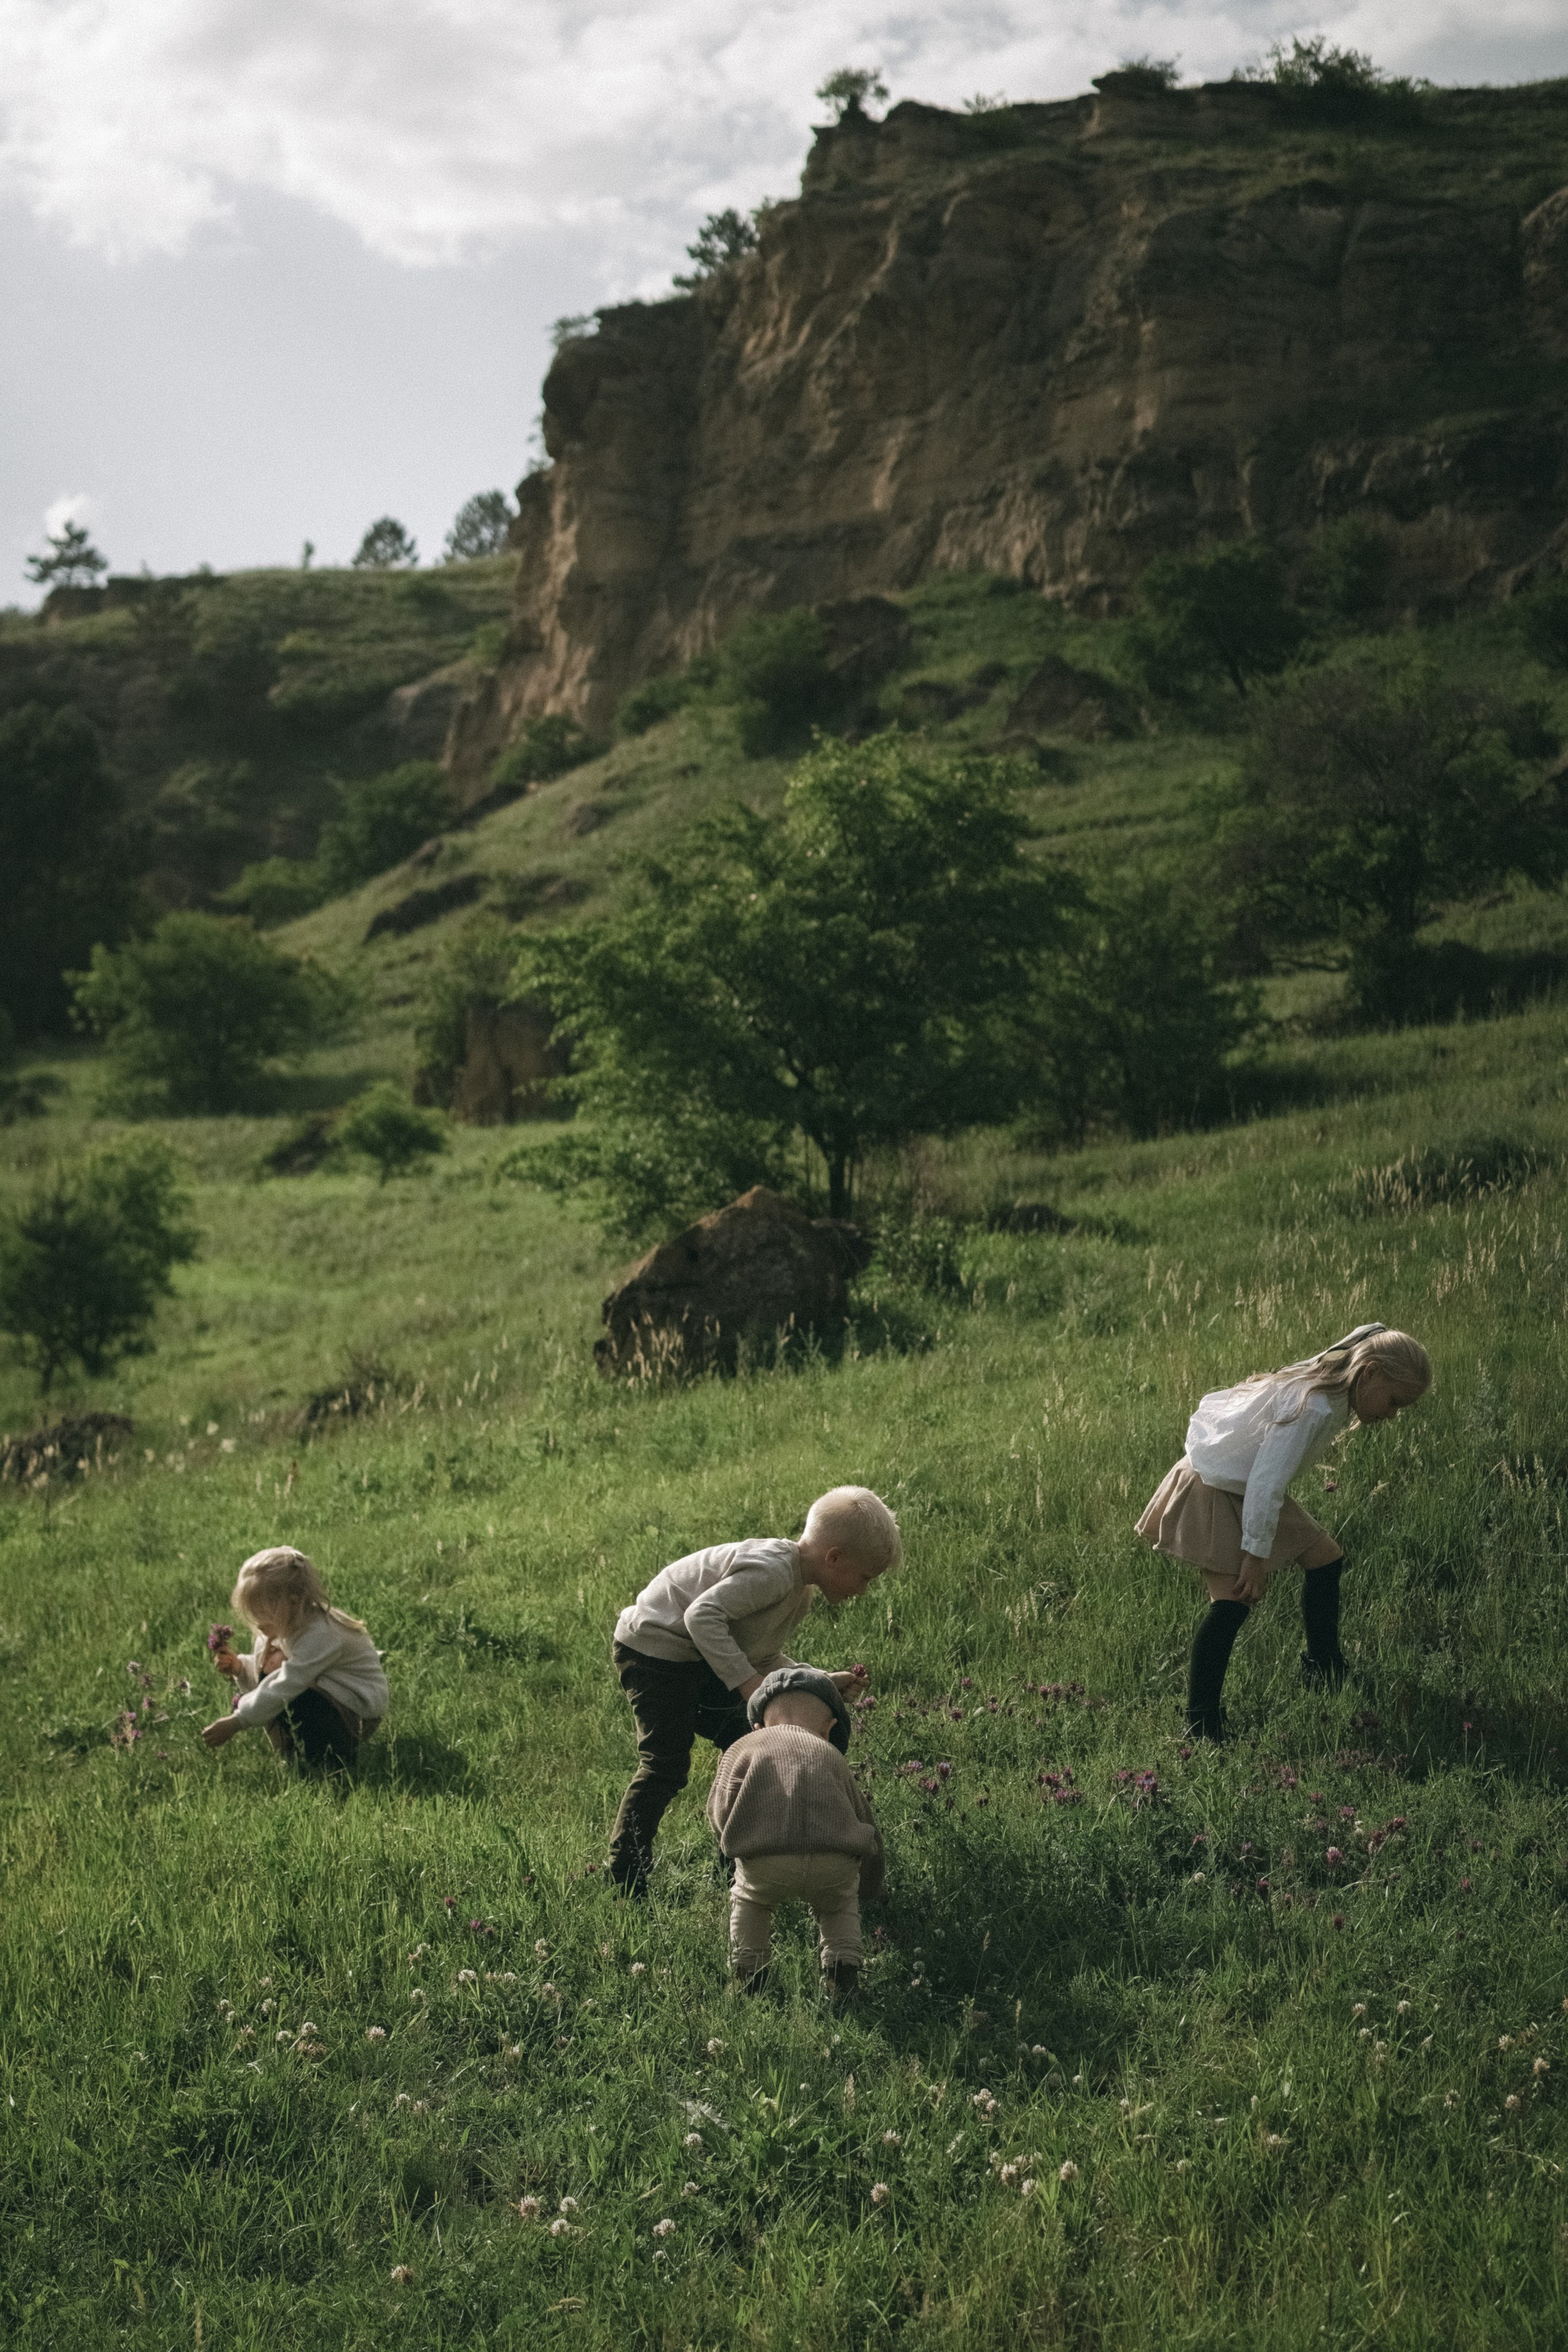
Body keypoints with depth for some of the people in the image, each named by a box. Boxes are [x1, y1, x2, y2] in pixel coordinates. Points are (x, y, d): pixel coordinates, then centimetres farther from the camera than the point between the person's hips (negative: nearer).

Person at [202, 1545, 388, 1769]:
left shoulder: (321, 1635, -30)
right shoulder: (282, 1627, -1)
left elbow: (285, 1688, -32)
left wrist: (236, 1723, -30)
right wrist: (239, 1668, -15)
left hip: (359, 1714, -9)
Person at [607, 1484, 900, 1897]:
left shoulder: (800, 1591, 7)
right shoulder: (772, 1570, -26)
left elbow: (763, 1658, 13)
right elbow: (703, 1614, -33)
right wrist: (745, 1681, -31)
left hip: (697, 1661, 11)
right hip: (655, 1650, -11)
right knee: (666, 1766, -11)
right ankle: (626, 1881, -3)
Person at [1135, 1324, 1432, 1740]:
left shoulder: (1332, 1396, 1)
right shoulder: (1314, 1407, -30)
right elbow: (1266, 1483, -30)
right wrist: (1256, 1556, -26)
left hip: (1247, 1488, 10)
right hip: (1212, 1488, -10)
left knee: (1325, 1557, 12)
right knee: (1234, 1599, -21)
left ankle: (1324, 1673, 29)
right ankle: (1200, 1719, -15)